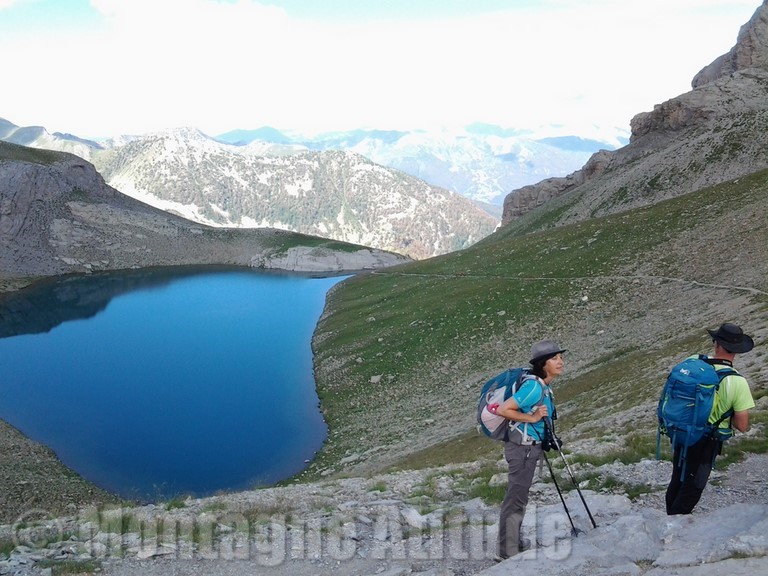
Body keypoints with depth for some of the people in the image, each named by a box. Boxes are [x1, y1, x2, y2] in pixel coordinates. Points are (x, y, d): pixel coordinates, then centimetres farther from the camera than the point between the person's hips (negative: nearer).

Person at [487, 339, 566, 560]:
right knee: (515, 497, -5)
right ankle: (507, 552, 2)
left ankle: (514, 541, 35)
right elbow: (503, 410, -25)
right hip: (522, 448, -10)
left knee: (519, 495, 20)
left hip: (530, 446, 10)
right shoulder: (534, 386, -23)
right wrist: (531, 418, -21)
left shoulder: (542, 385, 7)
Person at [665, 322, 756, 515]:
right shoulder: (738, 382, -22)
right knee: (692, 487, 14)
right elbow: (742, 426, -18)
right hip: (706, 442, -4)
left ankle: (671, 518, 43)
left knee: (677, 479, 25)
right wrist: (725, 413, 0)